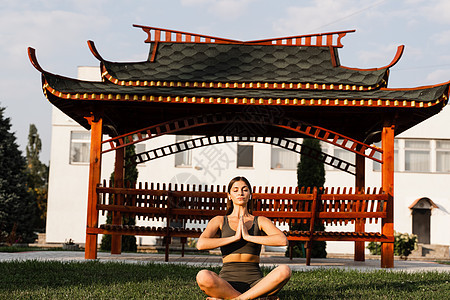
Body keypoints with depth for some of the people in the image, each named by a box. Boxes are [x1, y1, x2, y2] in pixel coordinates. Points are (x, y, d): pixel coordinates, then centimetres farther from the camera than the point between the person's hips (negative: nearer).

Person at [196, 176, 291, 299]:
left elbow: (283, 240, -8)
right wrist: (235, 237, -8)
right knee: (203, 276, -34)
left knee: (284, 270, -29)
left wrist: (248, 237, -9)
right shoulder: (219, 221, 11)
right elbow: (201, 244, -8)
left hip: (255, 283, 1)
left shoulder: (260, 221, 12)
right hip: (227, 283, -1)